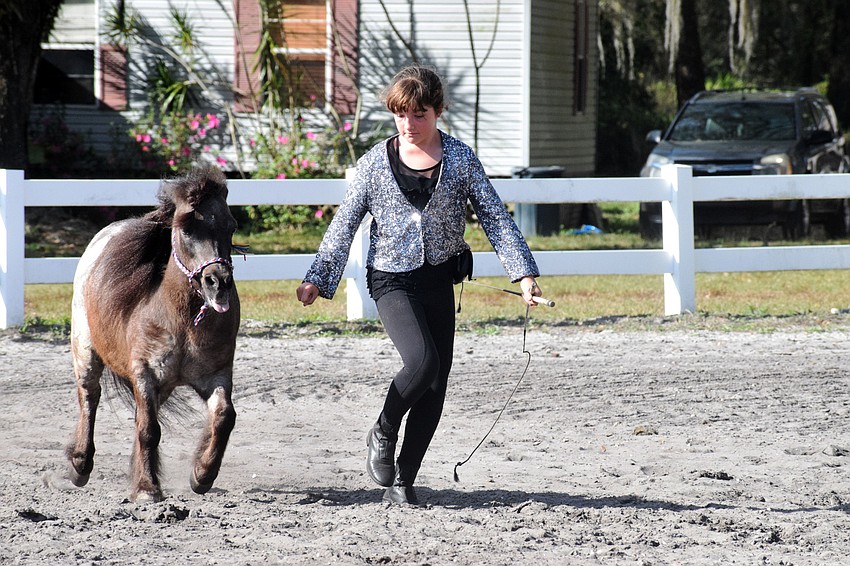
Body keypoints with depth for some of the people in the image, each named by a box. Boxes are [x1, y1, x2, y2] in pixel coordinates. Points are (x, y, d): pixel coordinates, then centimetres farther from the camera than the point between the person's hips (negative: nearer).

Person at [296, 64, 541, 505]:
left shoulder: (459, 159, 2)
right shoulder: (376, 162, 0)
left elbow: (495, 217, 2)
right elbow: (344, 223, 4)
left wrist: (523, 273, -6)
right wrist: (317, 279, -1)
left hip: (439, 279, 3)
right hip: (392, 280, -3)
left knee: (435, 386, 2)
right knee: (422, 362, -24)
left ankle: (402, 480, 13)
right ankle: (382, 435, 3)